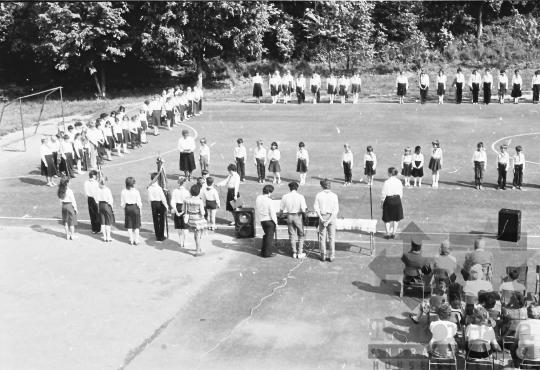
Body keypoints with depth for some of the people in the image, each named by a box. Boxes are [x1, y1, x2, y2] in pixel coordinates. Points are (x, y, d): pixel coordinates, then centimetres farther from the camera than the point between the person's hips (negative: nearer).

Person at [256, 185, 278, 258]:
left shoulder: (258, 198, -4)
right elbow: (273, 213, -18)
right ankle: (267, 253, 16)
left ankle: (263, 251, 31)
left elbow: (257, 208, 6)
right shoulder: (269, 201, -23)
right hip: (269, 220, -6)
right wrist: (276, 222, -6)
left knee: (266, 235, 23)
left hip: (261, 220, 6)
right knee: (269, 236, 8)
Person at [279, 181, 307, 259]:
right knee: (300, 235, 13)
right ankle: (300, 253, 13)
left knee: (292, 235, 13)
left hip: (289, 216, 2)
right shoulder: (300, 196, -13)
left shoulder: (285, 197, -5)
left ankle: (294, 253, 17)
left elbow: (281, 209, 2)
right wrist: (306, 210, 7)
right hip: (298, 216, -2)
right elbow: (304, 210, -16)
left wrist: (280, 215, 22)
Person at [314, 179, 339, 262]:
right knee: (332, 237, 8)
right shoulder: (334, 195, -6)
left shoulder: (319, 195, -6)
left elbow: (316, 207, -11)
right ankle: (332, 256, 11)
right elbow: (336, 209, -11)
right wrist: (329, 220, -13)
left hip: (322, 216, 0)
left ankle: (323, 256, 12)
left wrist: (321, 218, -12)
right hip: (332, 217, 0)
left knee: (322, 237, 9)